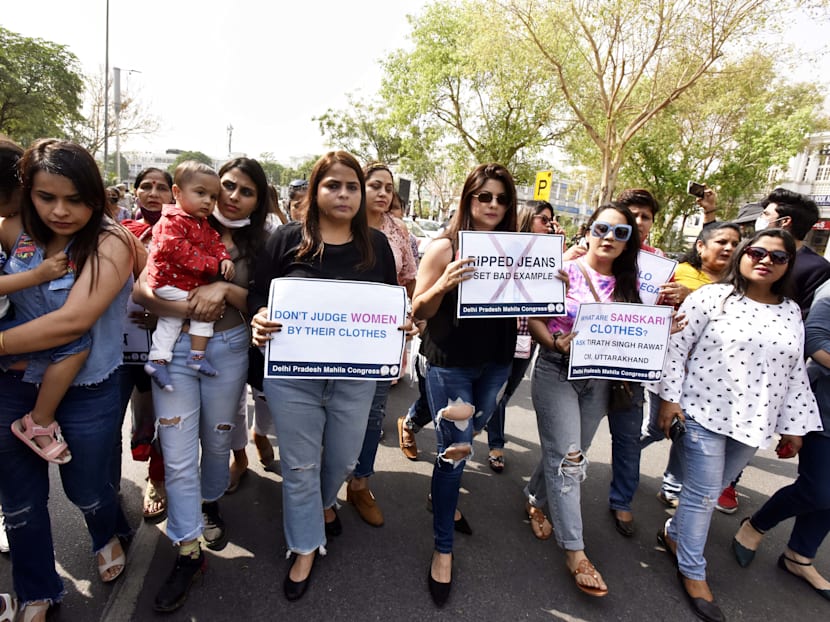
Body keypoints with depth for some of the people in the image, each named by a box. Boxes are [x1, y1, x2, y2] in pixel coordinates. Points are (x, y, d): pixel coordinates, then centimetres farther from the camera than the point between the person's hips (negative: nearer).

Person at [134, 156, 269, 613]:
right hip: (174, 348, -1)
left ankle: (209, 504, 46)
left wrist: (225, 290, -20)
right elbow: (141, 289, -7)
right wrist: (189, 309, -23)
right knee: (177, 455, 1)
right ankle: (189, 553, 16)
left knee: (217, 441, 17)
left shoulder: (257, 244, 4)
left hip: (228, 350, 1)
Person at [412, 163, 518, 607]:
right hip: (450, 364, -4)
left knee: (465, 441, 20)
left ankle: (444, 497, 50)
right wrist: (444, 284, -27)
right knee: (455, 450, -2)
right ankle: (443, 549, 17)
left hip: (496, 362, 5)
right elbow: (418, 311, -9)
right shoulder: (444, 247, -9)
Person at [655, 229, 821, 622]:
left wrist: (793, 425, 11)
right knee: (703, 493, 1)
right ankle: (692, 572, 18)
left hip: (753, 422, 5)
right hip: (704, 413, -5)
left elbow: (795, 374, 12)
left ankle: (674, 533, 39)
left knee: (710, 491, 16)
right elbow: (677, 348, -7)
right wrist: (670, 398, -11)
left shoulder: (791, 313, 9)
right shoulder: (711, 297, -7)